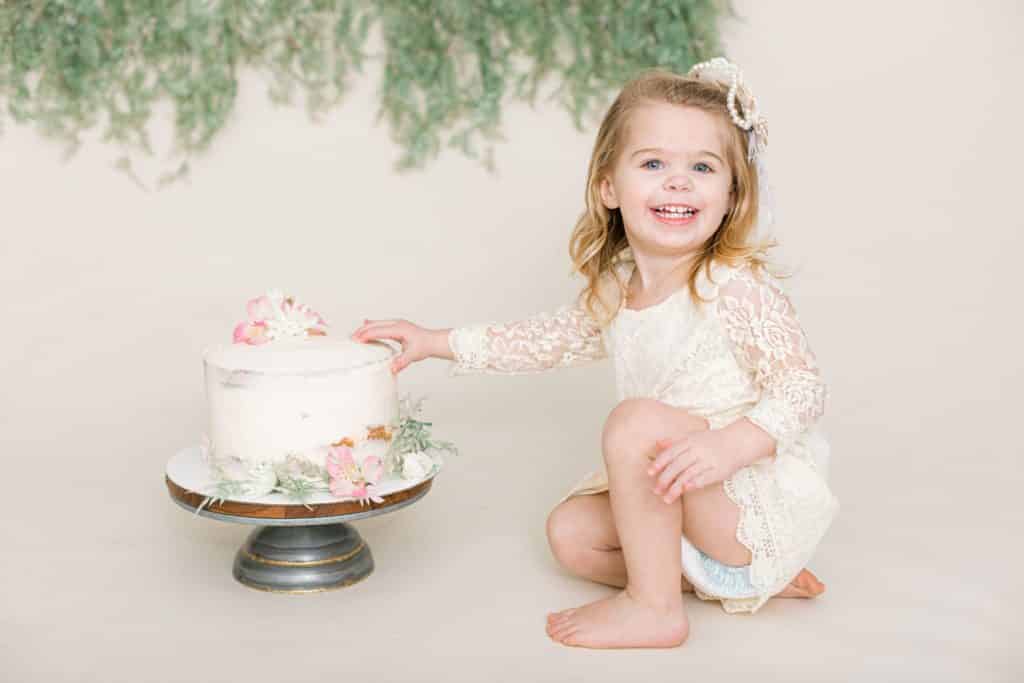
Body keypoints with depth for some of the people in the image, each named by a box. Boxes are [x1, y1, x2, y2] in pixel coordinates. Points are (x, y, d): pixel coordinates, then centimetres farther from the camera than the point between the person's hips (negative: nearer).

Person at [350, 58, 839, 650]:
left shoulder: (737, 288, -20)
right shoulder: (614, 294, 3)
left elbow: (803, 387, -24)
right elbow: (548, 340, 20)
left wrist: (729, 445, -43)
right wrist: (436, 342, 20)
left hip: (771, 506, -9)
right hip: (697, 511, 9)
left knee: (637, 418, -27)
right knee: (570, 532, 7)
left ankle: (653, 606, -13)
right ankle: (744, 579, 2)